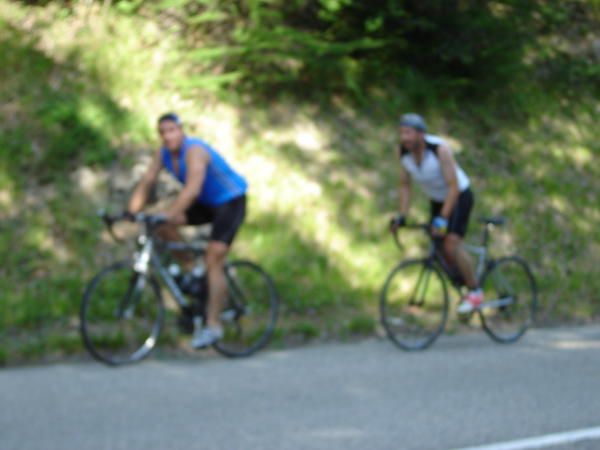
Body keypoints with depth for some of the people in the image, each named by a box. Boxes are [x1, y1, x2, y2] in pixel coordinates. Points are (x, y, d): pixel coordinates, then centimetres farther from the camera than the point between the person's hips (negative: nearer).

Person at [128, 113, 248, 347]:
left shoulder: (194, 151, -28)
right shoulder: (163, 154, -4)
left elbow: (193, 188, -40)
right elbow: (146, 182, -7)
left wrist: (169, 214, -49)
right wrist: (131, 212, -21)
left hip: (230, 201, -8)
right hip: (206, 203, 8)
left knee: (213, 261, -17)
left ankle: (213, 325, -13)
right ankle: (190, 270, 3)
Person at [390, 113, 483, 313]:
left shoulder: (440, 149, -30)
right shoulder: (403, 152, -13)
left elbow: (454, 187, -29)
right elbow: (405, 186, -3)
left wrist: (443, 218, -34)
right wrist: (401, 217, -12)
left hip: (459, 197, -6)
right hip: (436, 199, 6)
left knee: (451, 245, -20)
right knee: (441, 251, 4)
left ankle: (475, 292, -7)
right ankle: (465, 288, 22)